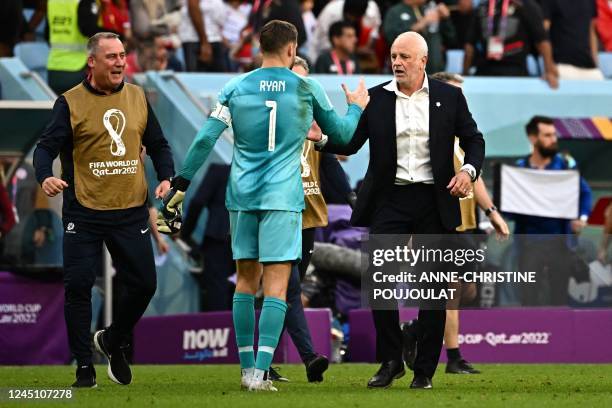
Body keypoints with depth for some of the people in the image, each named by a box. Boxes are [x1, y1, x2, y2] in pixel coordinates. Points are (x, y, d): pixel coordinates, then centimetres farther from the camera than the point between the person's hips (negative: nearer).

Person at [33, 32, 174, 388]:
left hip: (131, 212, 4)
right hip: (84, 214, -3)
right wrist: (45, 176, -25)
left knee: (144, 284, 3)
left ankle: (114, 342, 30)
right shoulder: (71, 103, -3)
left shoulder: (138, 97, 9)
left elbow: (158, 144, 18)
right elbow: (47, 146, -5)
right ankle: (85, 367, 5)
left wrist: (166, 177, 1)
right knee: (79, 288, -6)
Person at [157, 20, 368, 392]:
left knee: (246, 279, 12)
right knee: (276, 284, -6)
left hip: (242, 195, 3)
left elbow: (205, 141, -1)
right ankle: (260, 373, -16)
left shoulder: (236, 88, 4)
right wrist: (357, 107, 32)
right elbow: (343, 135, 13)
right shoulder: (307, 90, 1)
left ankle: (248, 368, 14)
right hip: (282, 196, -3)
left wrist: (181, 184, 6)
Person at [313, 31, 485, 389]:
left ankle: (425, 369, 11)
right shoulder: (375, 99, 4)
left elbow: (474, 140, 8)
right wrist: (322, 138, -19)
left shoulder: (449, 97, 2)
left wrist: (469, 171, -11)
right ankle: (391, 361, 9)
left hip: (434, 201, -1)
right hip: (390, 200, 1)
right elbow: (350, 143, 1)